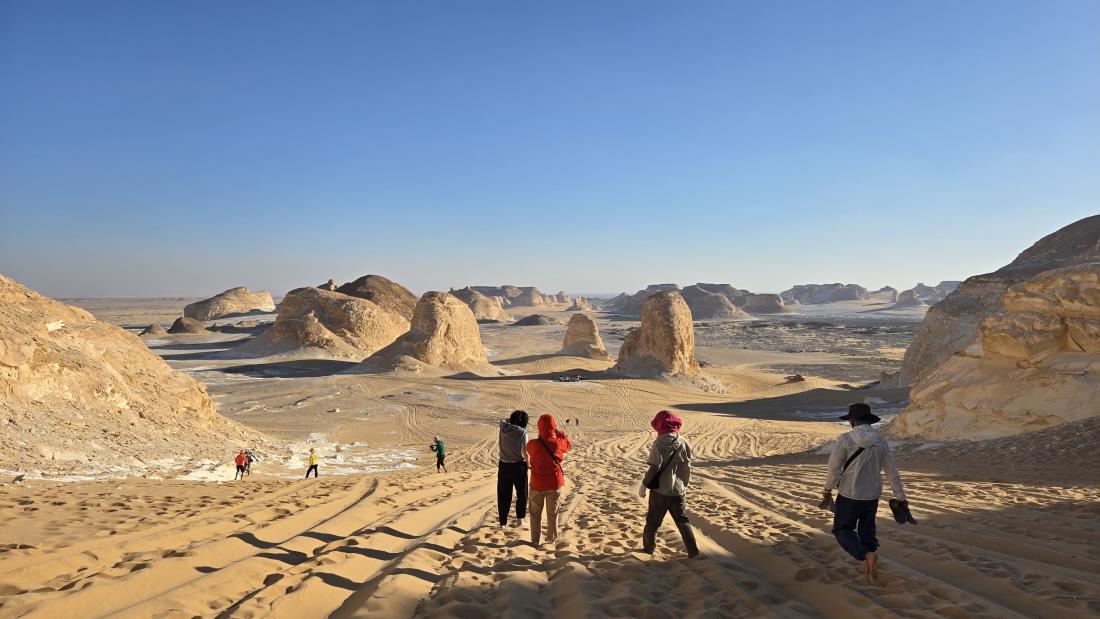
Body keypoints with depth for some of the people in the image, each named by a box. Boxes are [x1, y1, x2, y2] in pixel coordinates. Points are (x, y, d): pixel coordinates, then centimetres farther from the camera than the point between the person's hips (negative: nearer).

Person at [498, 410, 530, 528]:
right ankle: (519, 519, 17)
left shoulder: (504, 427, -4)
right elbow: (524, 452, -16)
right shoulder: (522, 432, -16)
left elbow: (503, 419, 21)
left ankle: (503, 521, 19)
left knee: (503, 494, 14)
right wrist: (528, 463, -1)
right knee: (521, 493, 16)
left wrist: (511, 418, 18)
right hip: (518, 465, -4)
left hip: (504, 465, 4)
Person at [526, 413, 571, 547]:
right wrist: (559, 433, 10)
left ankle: (535, 540, 21)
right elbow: (569, 444, 8)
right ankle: (551, 538, 30)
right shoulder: (558, 443, -15)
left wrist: (540, 436, 9)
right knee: (552, 512, 19)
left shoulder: (533, 444, -20)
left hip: (537, 484, -2)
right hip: (555, 483, 2)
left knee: (535, 513, 17)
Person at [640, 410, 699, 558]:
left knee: (653, 520, 12)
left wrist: (644, 484, -7)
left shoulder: (660, 443, -15)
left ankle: (649, 547, 24)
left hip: (660, 490, -4)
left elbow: (654, 467, -17)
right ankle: (693, 550, 8)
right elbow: (687, 468, 7)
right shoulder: (683, 443, 1)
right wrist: (685, 485, 20)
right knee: (682, 520, 13)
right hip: (678, 490, 4)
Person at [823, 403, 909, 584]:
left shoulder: (845, 439, -18)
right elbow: (892, 472, 2)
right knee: (867, 529, 24)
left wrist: (828, 490, -2)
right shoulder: (881, 442, -4)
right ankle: (868, 568, 31)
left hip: (850, 495, -5)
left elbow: (834, 468, -17)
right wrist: (901, 497, 12)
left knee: (842, 530, 10)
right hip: (872, 495, 5)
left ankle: (868, 556, -13)